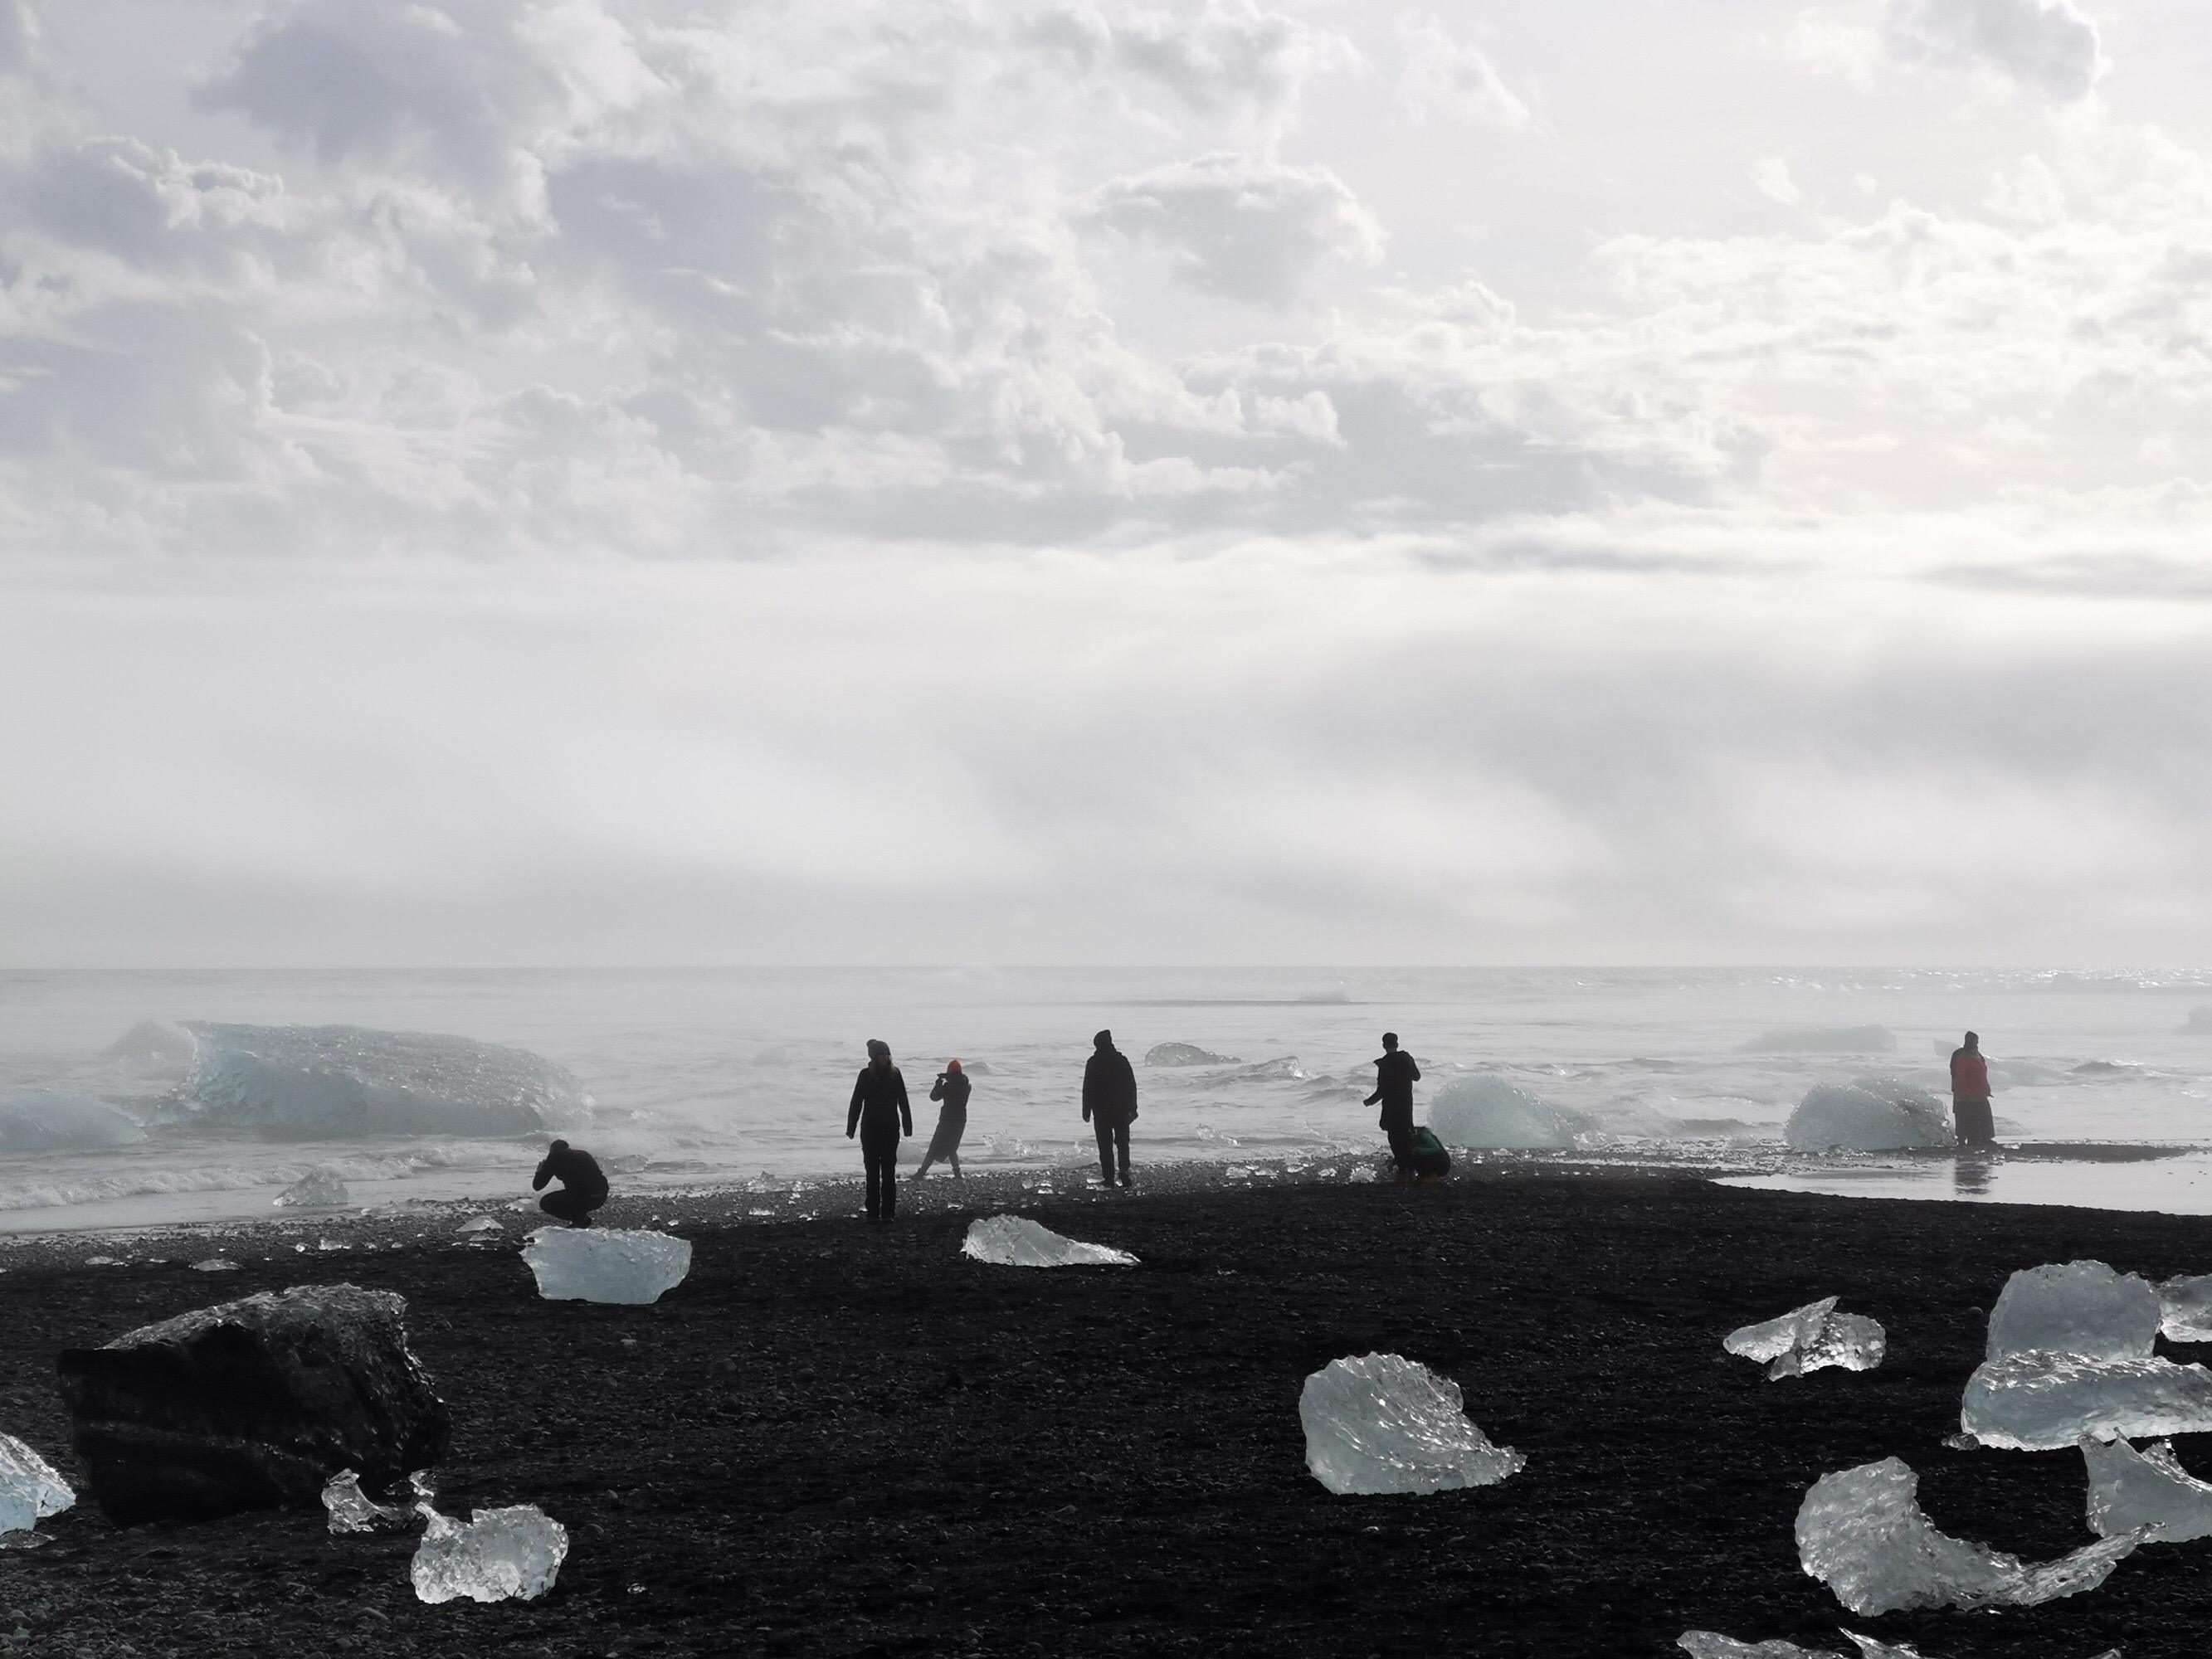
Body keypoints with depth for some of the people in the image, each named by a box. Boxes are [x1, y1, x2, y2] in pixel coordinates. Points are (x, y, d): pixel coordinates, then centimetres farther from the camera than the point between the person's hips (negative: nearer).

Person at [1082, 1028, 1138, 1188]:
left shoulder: (1093, 1063, -6)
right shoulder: (1122, 1060, 2)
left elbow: (1087, 1088, -6)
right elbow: (1132, 1086, 5)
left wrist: (1086, 1111, -1)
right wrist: (1133, 1109, 11)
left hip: (1101, 1110, -2)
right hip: (1122, 1109, 2)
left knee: (1105, 1146, 2)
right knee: (1123, 1143, 10)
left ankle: (1108, 1178, -2)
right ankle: (1125, 1174, -6)